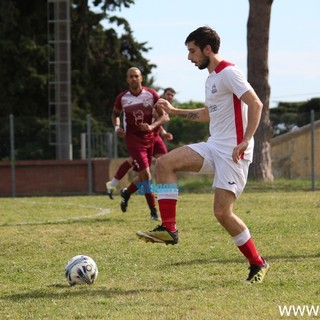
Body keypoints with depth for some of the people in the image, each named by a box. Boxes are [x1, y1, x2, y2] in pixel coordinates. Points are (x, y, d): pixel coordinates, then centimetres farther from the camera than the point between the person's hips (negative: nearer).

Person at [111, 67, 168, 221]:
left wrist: (152, 126, -20)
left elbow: (163, 116, -2)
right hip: (133, 139, -3)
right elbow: (115, 114, 14)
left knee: (143, 176, 12)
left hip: (148, 139, 3)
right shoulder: (122, 98, -6)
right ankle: (154, 212, -8)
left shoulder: (151, 94, -6)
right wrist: (117, 127, -6)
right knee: (146, 174, -15)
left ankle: (126, 193, 43)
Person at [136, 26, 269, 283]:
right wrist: (174, 111, 29)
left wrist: (245, 141, -27)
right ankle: (169, 229, -9)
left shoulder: (228, 73, -12)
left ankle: (258, 264, 5)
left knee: (222, 212, -11)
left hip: (233, 153, -9)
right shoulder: (211, 78, 18)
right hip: (213, 147, 9)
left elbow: (256, 104, -21)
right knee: (164, 163, -8)